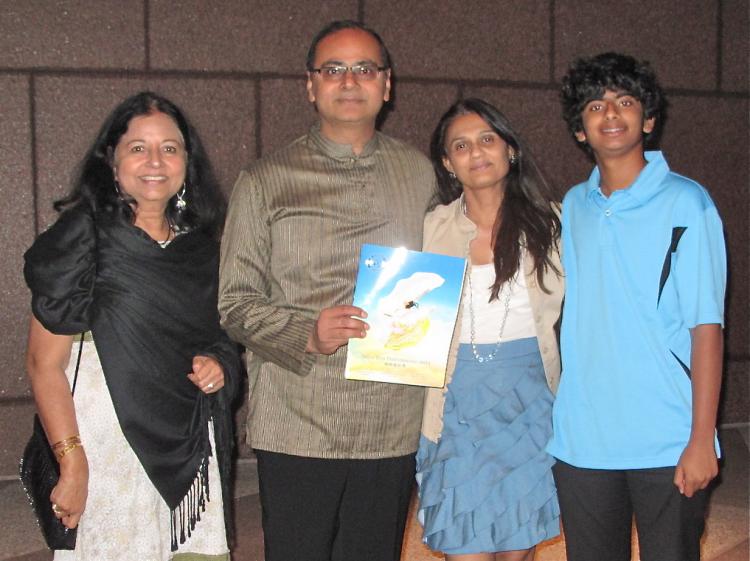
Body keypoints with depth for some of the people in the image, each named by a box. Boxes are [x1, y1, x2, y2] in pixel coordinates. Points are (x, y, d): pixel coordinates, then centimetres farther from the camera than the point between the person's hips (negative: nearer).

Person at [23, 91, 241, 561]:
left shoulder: (199, 245, 9)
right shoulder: (83, 236, -8)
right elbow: (44, 363, -11)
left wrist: (219, 363, 1)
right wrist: (72, 464, -18)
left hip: (189, 452, 5)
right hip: (108, 448, -5)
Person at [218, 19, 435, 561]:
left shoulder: (419, 173, 11)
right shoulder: (266, 181, 1)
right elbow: (236, 304, -1)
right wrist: (309, 336, -18)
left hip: (394, 428, 3)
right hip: (298, 428, -3)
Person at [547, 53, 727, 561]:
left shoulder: (685, 203, -4)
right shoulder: (573, 207, 9)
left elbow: (706, 327, -8)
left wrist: (701, 439, -12)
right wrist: (548, 415, 8)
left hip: (667, 444, -4)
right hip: (580, 442, 4)